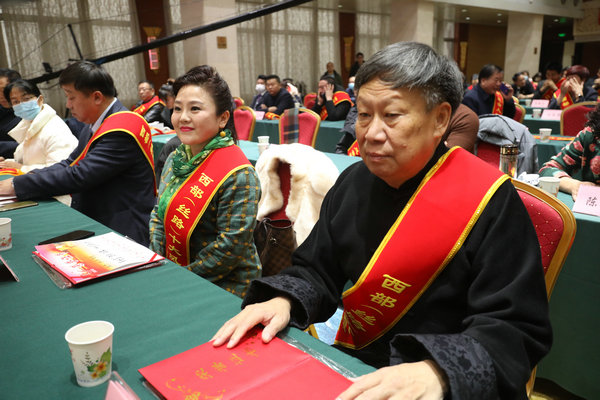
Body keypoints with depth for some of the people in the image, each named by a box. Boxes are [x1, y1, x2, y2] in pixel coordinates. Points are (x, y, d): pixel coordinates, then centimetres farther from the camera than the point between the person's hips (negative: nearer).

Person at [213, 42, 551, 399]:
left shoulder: (489, 201, -15)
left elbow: (518, 329, -18)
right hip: (353, 369, 3)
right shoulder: (353, 182, 2)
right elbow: (317, 271, 8)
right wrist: (283, 301, -11)